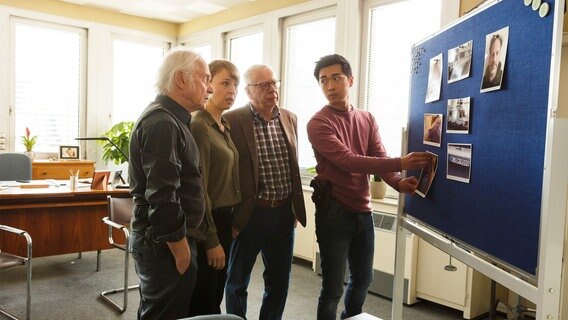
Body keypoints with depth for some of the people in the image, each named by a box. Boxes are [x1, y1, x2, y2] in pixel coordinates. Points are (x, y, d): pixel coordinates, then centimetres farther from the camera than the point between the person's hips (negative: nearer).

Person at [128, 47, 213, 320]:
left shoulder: (169, 119, 13)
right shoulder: (162, 123, -20)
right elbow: (163, 198, -25)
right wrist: (181, 251, -18)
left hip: (163, 241, 10)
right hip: (166, 245, -10)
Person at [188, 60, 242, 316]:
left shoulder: (225, 125, 9)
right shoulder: (199, 126, -17)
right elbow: (199, 188, -19)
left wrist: (231, 223, 9)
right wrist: (211, 240, -17)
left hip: (225, 219, 8)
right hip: (207, 223, -8)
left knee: (216, 295, 20)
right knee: (203, 302, 7)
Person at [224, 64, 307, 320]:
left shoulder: (290, 118, 6)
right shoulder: (232, 121, -11)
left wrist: (296, 207, 15)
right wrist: (230, 217, -9)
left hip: (284, 213, 5)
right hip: (249, 214, -5)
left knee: (279, 280, 17)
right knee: (237, 281, 13)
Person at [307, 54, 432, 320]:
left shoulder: (367, 120, 8)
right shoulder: (318, 124, -13)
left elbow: (379, 159, -1)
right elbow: (348, 161, -24)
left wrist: (398, 183, -22)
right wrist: (401, 164, -30)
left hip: (363, 211, 6)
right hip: (334, 213, -6)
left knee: (363, 279, 21)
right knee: (332, 287, 1)